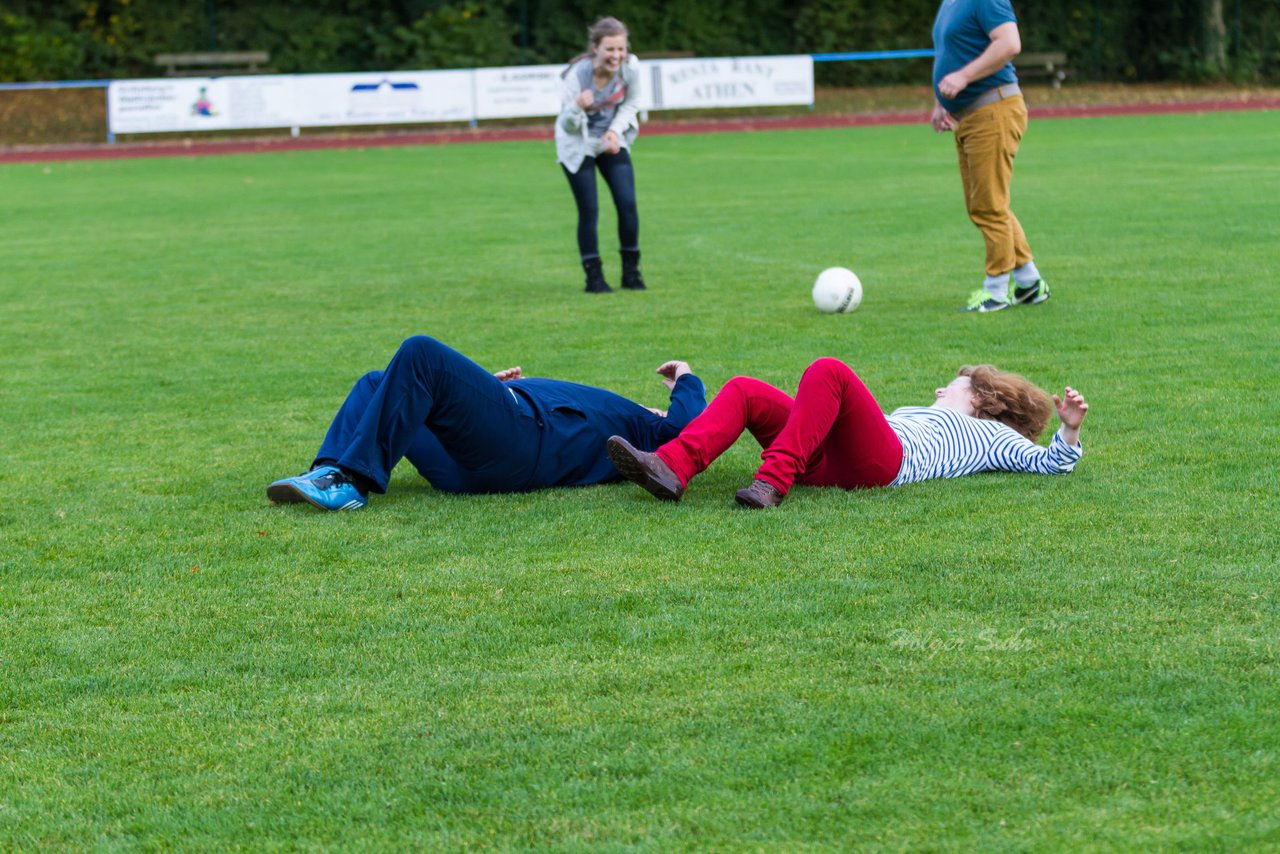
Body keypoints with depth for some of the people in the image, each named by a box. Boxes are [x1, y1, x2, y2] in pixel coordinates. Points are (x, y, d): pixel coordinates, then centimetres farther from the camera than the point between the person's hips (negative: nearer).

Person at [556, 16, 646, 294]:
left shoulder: (630, 66, -21)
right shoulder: (577, 75, -31)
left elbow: (631, 103, -1)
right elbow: (567, 126, -25)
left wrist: (615, 130, -17)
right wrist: (577, 108, -47)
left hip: (611, 142, 3)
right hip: (577, 144, -3)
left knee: (628, 203, -5)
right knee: (589, 210, -6)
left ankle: (631, 272, 9)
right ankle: (594, 276, 7)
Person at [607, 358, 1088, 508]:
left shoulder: (991, 434, 29)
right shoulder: (910, 414, 47)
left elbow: (1048, 463, 17)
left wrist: (1069, 431, -1)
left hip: (881, 462, -7)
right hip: (827, 463, 7)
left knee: (827, 371, -29)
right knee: (744, 391, -7)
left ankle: (773, 481, -42)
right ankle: (673, 469, -32)